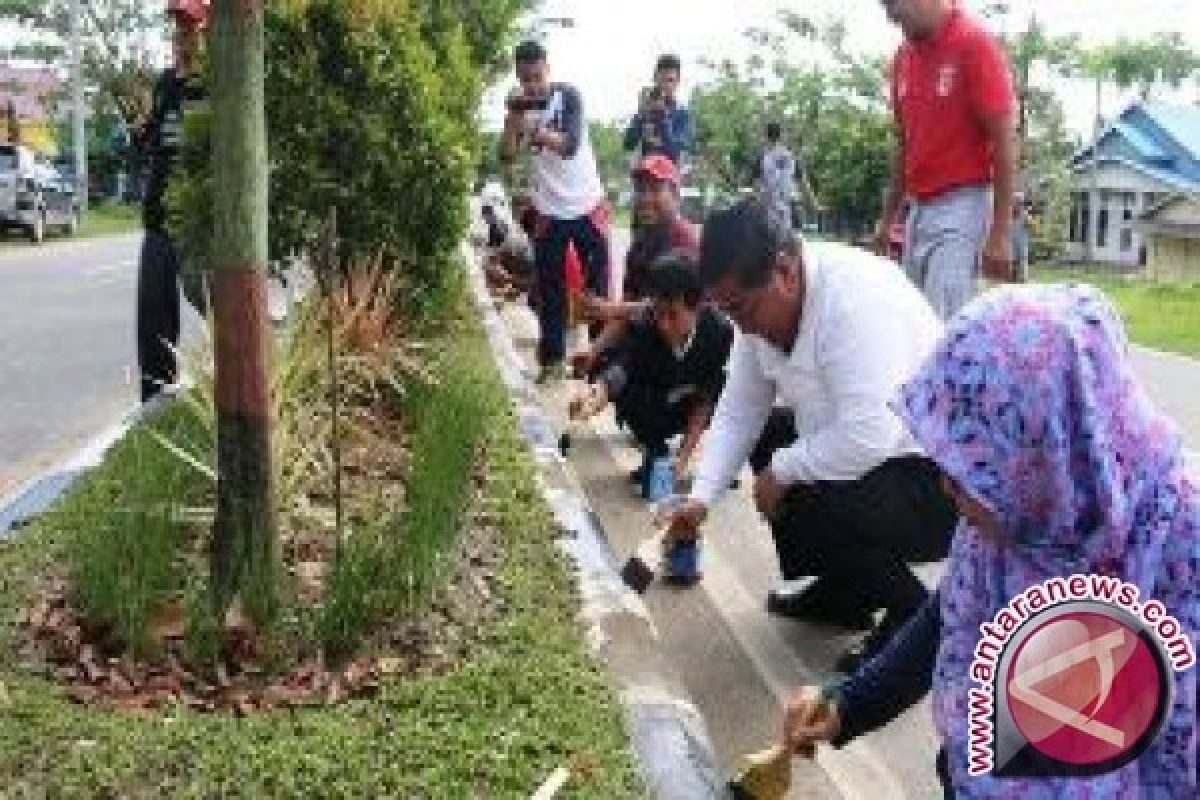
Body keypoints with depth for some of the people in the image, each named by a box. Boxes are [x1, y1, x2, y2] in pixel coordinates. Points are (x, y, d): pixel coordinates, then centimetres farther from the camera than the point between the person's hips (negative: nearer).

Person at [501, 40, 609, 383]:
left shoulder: (568, 95, -10)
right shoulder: (520, 107, 0)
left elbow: (571, 144, -25)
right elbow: (507, 154, -10)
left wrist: (536, 132, -41)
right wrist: (514, 114, -22)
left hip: (588, 205, -2)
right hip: (550, 211, 2)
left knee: (597, 284, 5)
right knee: (550, 288, 4)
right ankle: (552, 359, 11)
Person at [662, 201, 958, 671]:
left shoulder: (854, 297, -29)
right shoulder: (760, 305, -3)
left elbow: (867, 437, -35)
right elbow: (738, 413, 4)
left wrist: (780, 471, -20)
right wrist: (701, 497, -7)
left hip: (942, 478, -9)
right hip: (874, 454, 9)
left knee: (809, 511, -26)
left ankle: (917, 617, 0)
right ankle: (844, 593, 21)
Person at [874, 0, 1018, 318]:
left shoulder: (975, 43, -11)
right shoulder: (904, 56, 10)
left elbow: (1004, 140, -13)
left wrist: (1000, 232, -16)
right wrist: (887, 218, 18)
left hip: (962, 206, -7)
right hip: (918, 209, 7)